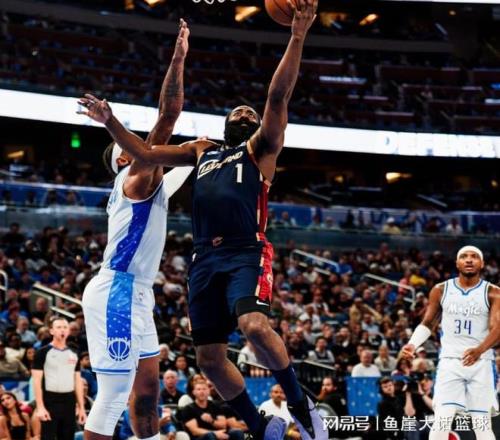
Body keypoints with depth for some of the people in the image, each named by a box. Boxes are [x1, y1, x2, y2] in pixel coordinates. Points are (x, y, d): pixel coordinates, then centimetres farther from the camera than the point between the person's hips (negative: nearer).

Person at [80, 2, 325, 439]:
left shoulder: (261, 147, 12)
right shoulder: (201, 150, 26)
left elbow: (279, 96, -2)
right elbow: (144, 152, 23)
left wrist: (298, 36, -15)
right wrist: (110, 121, 9)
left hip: (246, 253, -6)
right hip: (205, 258, 6)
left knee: (254, 325, -31)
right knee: (210, 358, 5)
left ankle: (300, 404, -11)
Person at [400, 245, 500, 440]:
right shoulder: (441, 290, 5)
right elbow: (427, 323, 14)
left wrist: (480, 350, -34)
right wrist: (413, 344, -5)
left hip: (480, 364, -1)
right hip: (449, 362, 1)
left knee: (482, 424, 0)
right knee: (442, 420, -13)